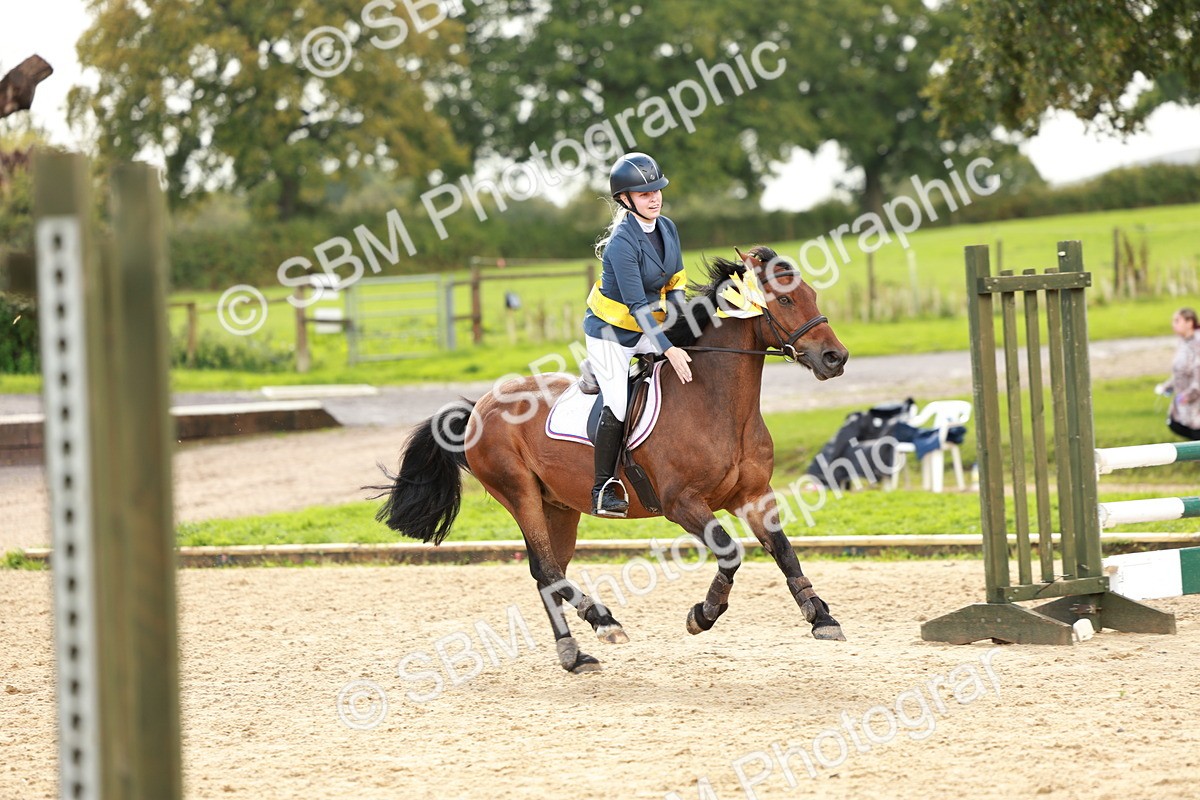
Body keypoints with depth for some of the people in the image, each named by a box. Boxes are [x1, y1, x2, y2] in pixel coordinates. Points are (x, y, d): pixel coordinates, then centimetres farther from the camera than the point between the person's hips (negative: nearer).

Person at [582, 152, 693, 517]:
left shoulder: (667, 229, -3)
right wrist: (668, 349, -32)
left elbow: (675, 286, 7)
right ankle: (604, 488, -5)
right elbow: (637, 306, -29)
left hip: (649, 327, 8)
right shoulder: (622, 243, -27)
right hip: (611, 331, -8)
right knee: (618, 405, -16)